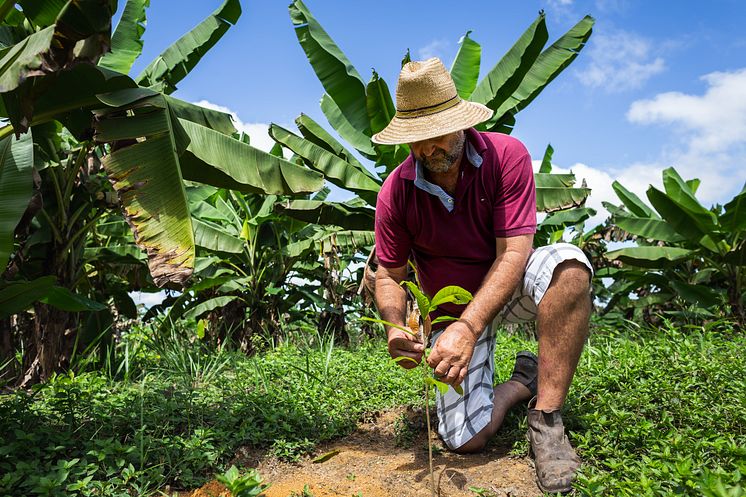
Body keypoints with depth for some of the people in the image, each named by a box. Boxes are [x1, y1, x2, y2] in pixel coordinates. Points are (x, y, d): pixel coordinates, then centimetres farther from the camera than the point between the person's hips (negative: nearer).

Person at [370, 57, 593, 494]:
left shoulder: (507, 155, -19)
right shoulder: (396, 192, -14)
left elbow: (513, 254, -25)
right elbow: (389, 275, -6)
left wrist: (468, 327, -37)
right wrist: (396, 327, -28)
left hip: (509, 286, 0)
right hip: (452, 309, 1)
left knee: (568, 263, -36)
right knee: (466, 439, -13)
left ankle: (546, 418, -25)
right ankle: (523, 381, 19)